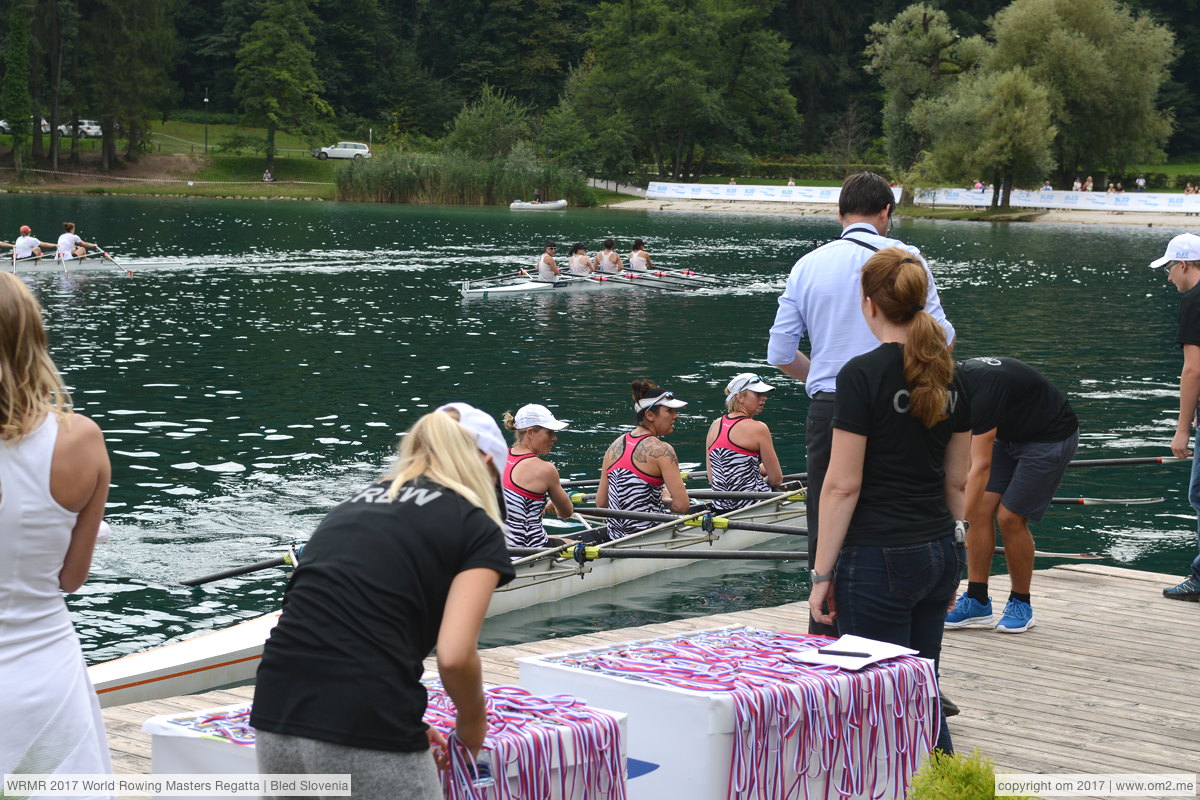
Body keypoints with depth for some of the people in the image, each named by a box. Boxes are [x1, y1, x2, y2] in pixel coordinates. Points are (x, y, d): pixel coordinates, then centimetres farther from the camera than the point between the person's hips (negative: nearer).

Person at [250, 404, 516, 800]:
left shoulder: (353, 506, 23)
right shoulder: (476, 527, 5)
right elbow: (454, 656, -7)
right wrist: (472, 722, 13)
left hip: (277, 717, 6)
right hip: (366, 737, -6)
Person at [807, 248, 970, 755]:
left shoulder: (862, 375, -14)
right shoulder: (949, 375, 6)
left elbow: (843, 485, -15)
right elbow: (957, 480, 13)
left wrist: (822, 573, -9)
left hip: (878, 560, -7)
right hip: (939, 554, 7)